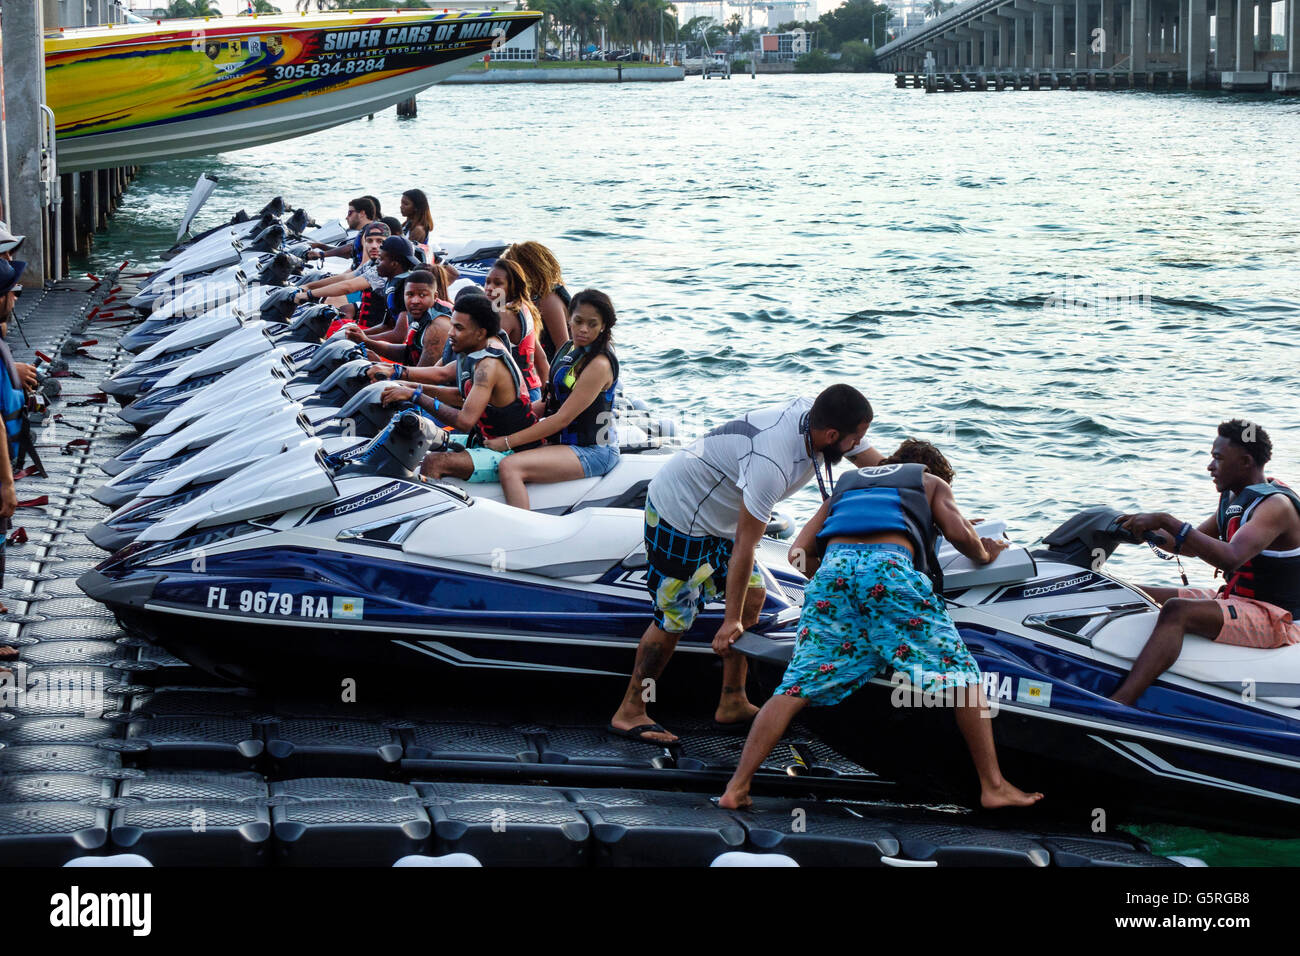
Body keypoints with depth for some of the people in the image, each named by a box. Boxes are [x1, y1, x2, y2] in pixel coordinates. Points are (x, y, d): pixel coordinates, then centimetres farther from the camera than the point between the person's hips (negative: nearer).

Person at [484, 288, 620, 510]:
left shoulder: (599, 365, -17)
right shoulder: (569, 348, 11)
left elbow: (563, 418, -20)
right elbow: (555, 401, 22)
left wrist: (508, 441, -18)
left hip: (593, 452, -10)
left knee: (510, 467, -25)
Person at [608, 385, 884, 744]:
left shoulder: (816, 418, -11)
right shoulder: (771, 463, -36)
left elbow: (882, 467, 0)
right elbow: (744, 545, -31)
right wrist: (731, 620, -26)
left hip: (717, 517, 10)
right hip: (678, 509, -10)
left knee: (752, 595, 8)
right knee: (675, 617, -6)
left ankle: (732, 704, 15)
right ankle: (629, 713, 5)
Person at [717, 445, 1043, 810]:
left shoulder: (844, 486, 39)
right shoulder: (932, 483, 31)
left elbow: (798, 553, 28)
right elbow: (960, 534, 11)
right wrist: (984, 555, 30)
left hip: (833, 565, 3)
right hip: (891, 564, -3)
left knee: (797, 686, 2)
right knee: (959, 672, 4)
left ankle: (737, 786, -8)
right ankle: (993, 786, 1)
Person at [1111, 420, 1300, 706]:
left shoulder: (1276, 505, -19)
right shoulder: (1232, 498, 11)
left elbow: (1230, 558, -35)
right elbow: (1192, 546, 22)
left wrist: (1166, 521, -34)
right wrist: (1149, 533, 2)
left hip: (1276, 617, -10)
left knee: (1177, 611, -33)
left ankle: (1117, 704, -46)